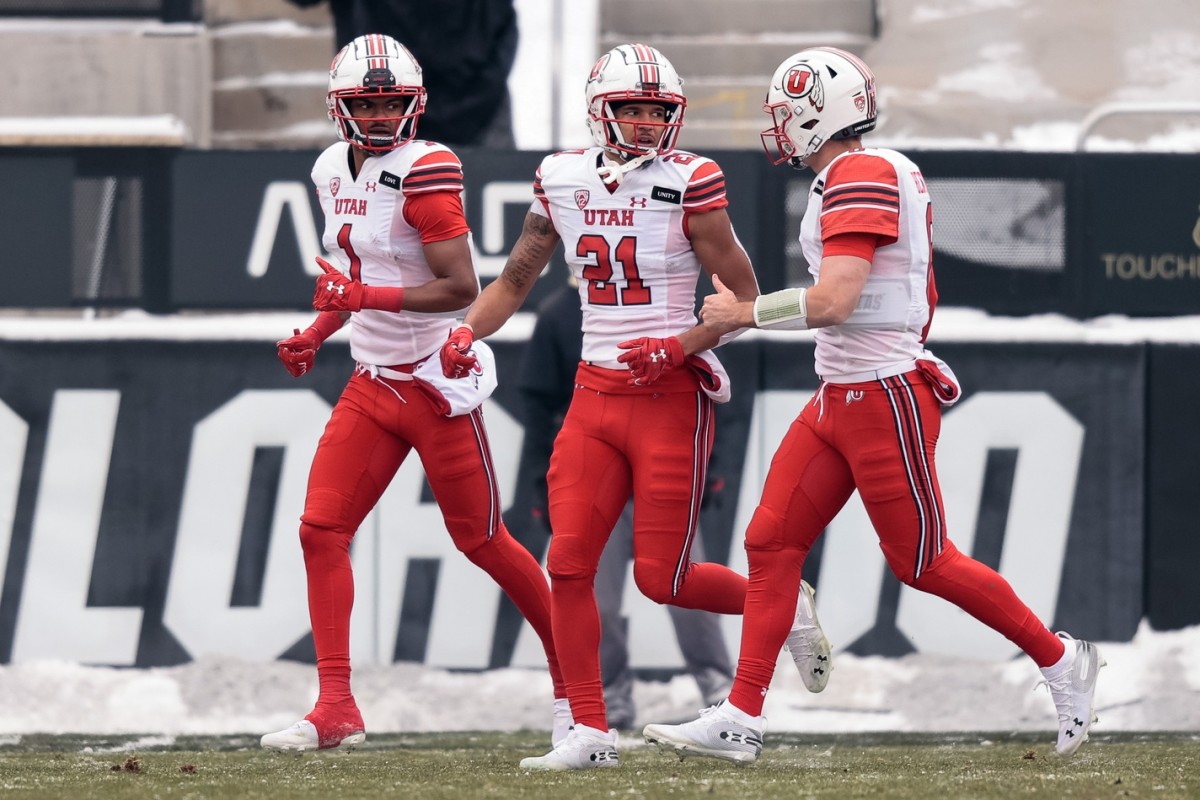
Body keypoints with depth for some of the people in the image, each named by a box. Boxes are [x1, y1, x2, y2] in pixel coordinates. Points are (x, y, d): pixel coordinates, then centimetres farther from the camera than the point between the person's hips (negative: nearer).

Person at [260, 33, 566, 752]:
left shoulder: (425, 171, -17)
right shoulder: (334, 171, 8)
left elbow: (461, 288, -22)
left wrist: (366, 297, -27)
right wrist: (317, 335, 8)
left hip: (438, 383, -7)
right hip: (373, 382, 7)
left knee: (482, 541, 2)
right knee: (322, 529, -4)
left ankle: (572, 674, 21)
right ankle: (337, 709, -2)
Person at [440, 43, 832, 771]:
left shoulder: (688, 185, -9)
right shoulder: (563, 181, 5)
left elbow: (743, 297, -5)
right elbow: (516, 280, 19)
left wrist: (678, 348, -18)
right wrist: (466, 334, 3)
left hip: (671, 396, -5)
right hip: (596, 394, 5)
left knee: (661, 577, -4)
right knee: (569, 565, -5)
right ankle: (591, 732, 2)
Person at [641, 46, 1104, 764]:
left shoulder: (861, 176, -18)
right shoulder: (885, 173, 13)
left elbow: (834, 301, -25)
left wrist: (743, 314, -13)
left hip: (883, 401, -10)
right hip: (839, 399, 10)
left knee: (924, 562, 0)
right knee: (772, 541, 3)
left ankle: (1061, 661, 16)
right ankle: (741, 720, 3)